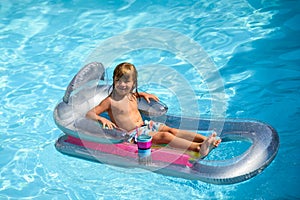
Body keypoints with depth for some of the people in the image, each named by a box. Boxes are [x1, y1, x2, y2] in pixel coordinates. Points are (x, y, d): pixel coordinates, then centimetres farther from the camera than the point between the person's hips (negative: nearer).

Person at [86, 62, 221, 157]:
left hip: (144, 125, 8)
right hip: (132, 134, -8)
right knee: (164, 136, -27)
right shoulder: (110, 101, -7)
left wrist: (143, 94, 24)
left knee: (172, 130, -14)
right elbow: (89, 114, -12)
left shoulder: (132, 96, 15)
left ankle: (205, 139, -28)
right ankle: (198, 148, -43)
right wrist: (102, 119, -30)